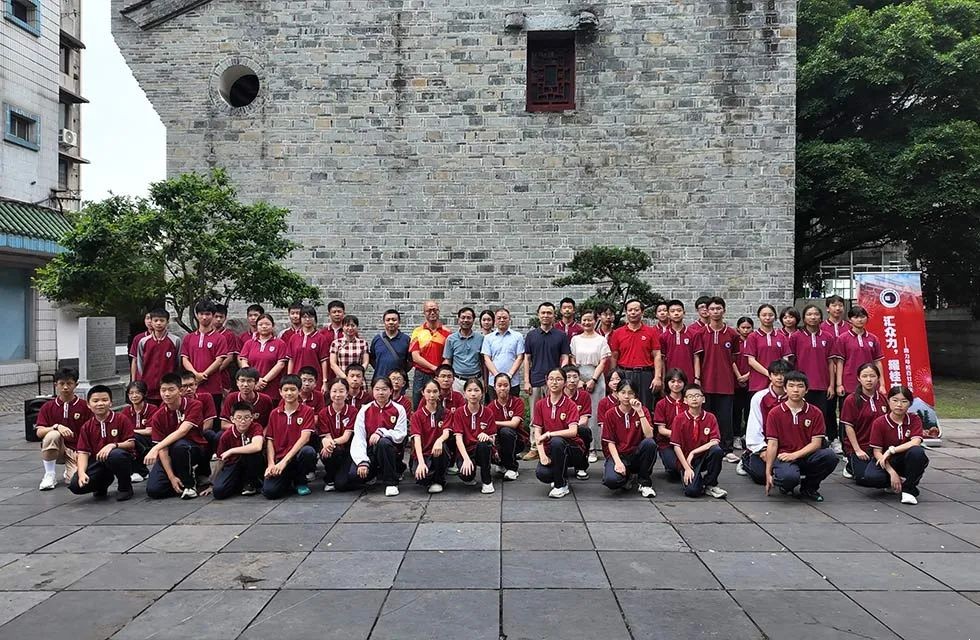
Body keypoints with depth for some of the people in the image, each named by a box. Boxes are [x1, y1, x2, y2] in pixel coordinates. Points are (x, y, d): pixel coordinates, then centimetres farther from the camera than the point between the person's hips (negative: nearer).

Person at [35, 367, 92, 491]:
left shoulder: (84, 406, -2)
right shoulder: (48, 406, 2)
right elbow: (39, 432, -7)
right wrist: (57, 427, -26)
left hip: (76, 450, -1)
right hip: (55, 450, 1)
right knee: (52, 435, -34)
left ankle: (69, 469, 14)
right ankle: (49, 475, -15)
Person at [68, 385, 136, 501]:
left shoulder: (122, 419, -4)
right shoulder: (86, 427, 6)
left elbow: (131, 443, -8)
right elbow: (83, 452, -1)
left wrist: (113, 445, -27)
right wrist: (81, 472, -17)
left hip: (122, 460, -3)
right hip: (98, 462, 3)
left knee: (115, 455, -40)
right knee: (76, 485, -20)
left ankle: (125, 487, -11)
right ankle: (103, 484, 16)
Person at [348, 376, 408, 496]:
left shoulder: (399, 409, -1)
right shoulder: (365, 410, 2)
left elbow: (400, 435, -7)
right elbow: (358, 437, -6)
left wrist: (381, 433, -23)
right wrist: (362, 461, -18)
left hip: (389, 450, -2)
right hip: (369, 450, 2)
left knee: (384, 442, -36)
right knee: (353, 476, -24)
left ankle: (391, 483, -18)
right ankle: (376, 472, 14)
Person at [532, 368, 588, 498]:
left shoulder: (570, 405, -7)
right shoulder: (540, 404, 2)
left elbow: (573, 431, -21)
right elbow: (537, 432, -4)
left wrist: (549, 434, -24)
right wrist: (542, 455, -16)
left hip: (572, 449, -3)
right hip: (550, 449, 3)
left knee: (556, 441, -37)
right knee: (542, 473, -28)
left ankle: (561, 486, -18)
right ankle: (561, 471, 13)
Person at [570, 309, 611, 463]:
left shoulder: (601, 340, 4)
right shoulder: (575, 339, 11)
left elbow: (602, 363, 0)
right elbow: (573, 361, 11)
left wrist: (593, 380, -9)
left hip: (595, 378, -2)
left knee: (593, 414, -3)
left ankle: (593, 449, 3)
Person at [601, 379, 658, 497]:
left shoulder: (642, 411, 1)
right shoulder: (610, 414, 0)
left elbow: (649, 436, -15)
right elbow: (610, 442, -4)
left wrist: (640, 412, -21)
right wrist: (618, 462, -20)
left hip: (637, 455, 1)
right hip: (618, 455, -1)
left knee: (650, 443, -32)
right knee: (611, 480, -33)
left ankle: (645, 483, -10)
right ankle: (626, 476, 7)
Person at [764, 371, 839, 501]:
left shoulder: (815, 413, 4)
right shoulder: (775, 413, 0)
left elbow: (816, 443, -2)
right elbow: (772, 444, -4)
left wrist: (794, 455, -17)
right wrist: (768, 473, -9)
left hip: (806, 456, 3)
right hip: (783, 457, -3)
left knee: (830, 456, -28)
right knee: (790, 476, -37)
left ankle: (809, 487, 0)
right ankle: (785, 485, 5)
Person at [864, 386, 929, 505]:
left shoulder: (914, 419, -5)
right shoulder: (879, 422, -8)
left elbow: (915, 442, -22)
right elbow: (877, 452, -11)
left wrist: (891, 450, -27)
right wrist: (892, 472, -23)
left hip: (907, 461, 1)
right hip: (887, 462, 0)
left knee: (917, 451, -35)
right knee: (870, 477, -33)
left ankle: (909, 489, -15)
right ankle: (901, 481, 1)